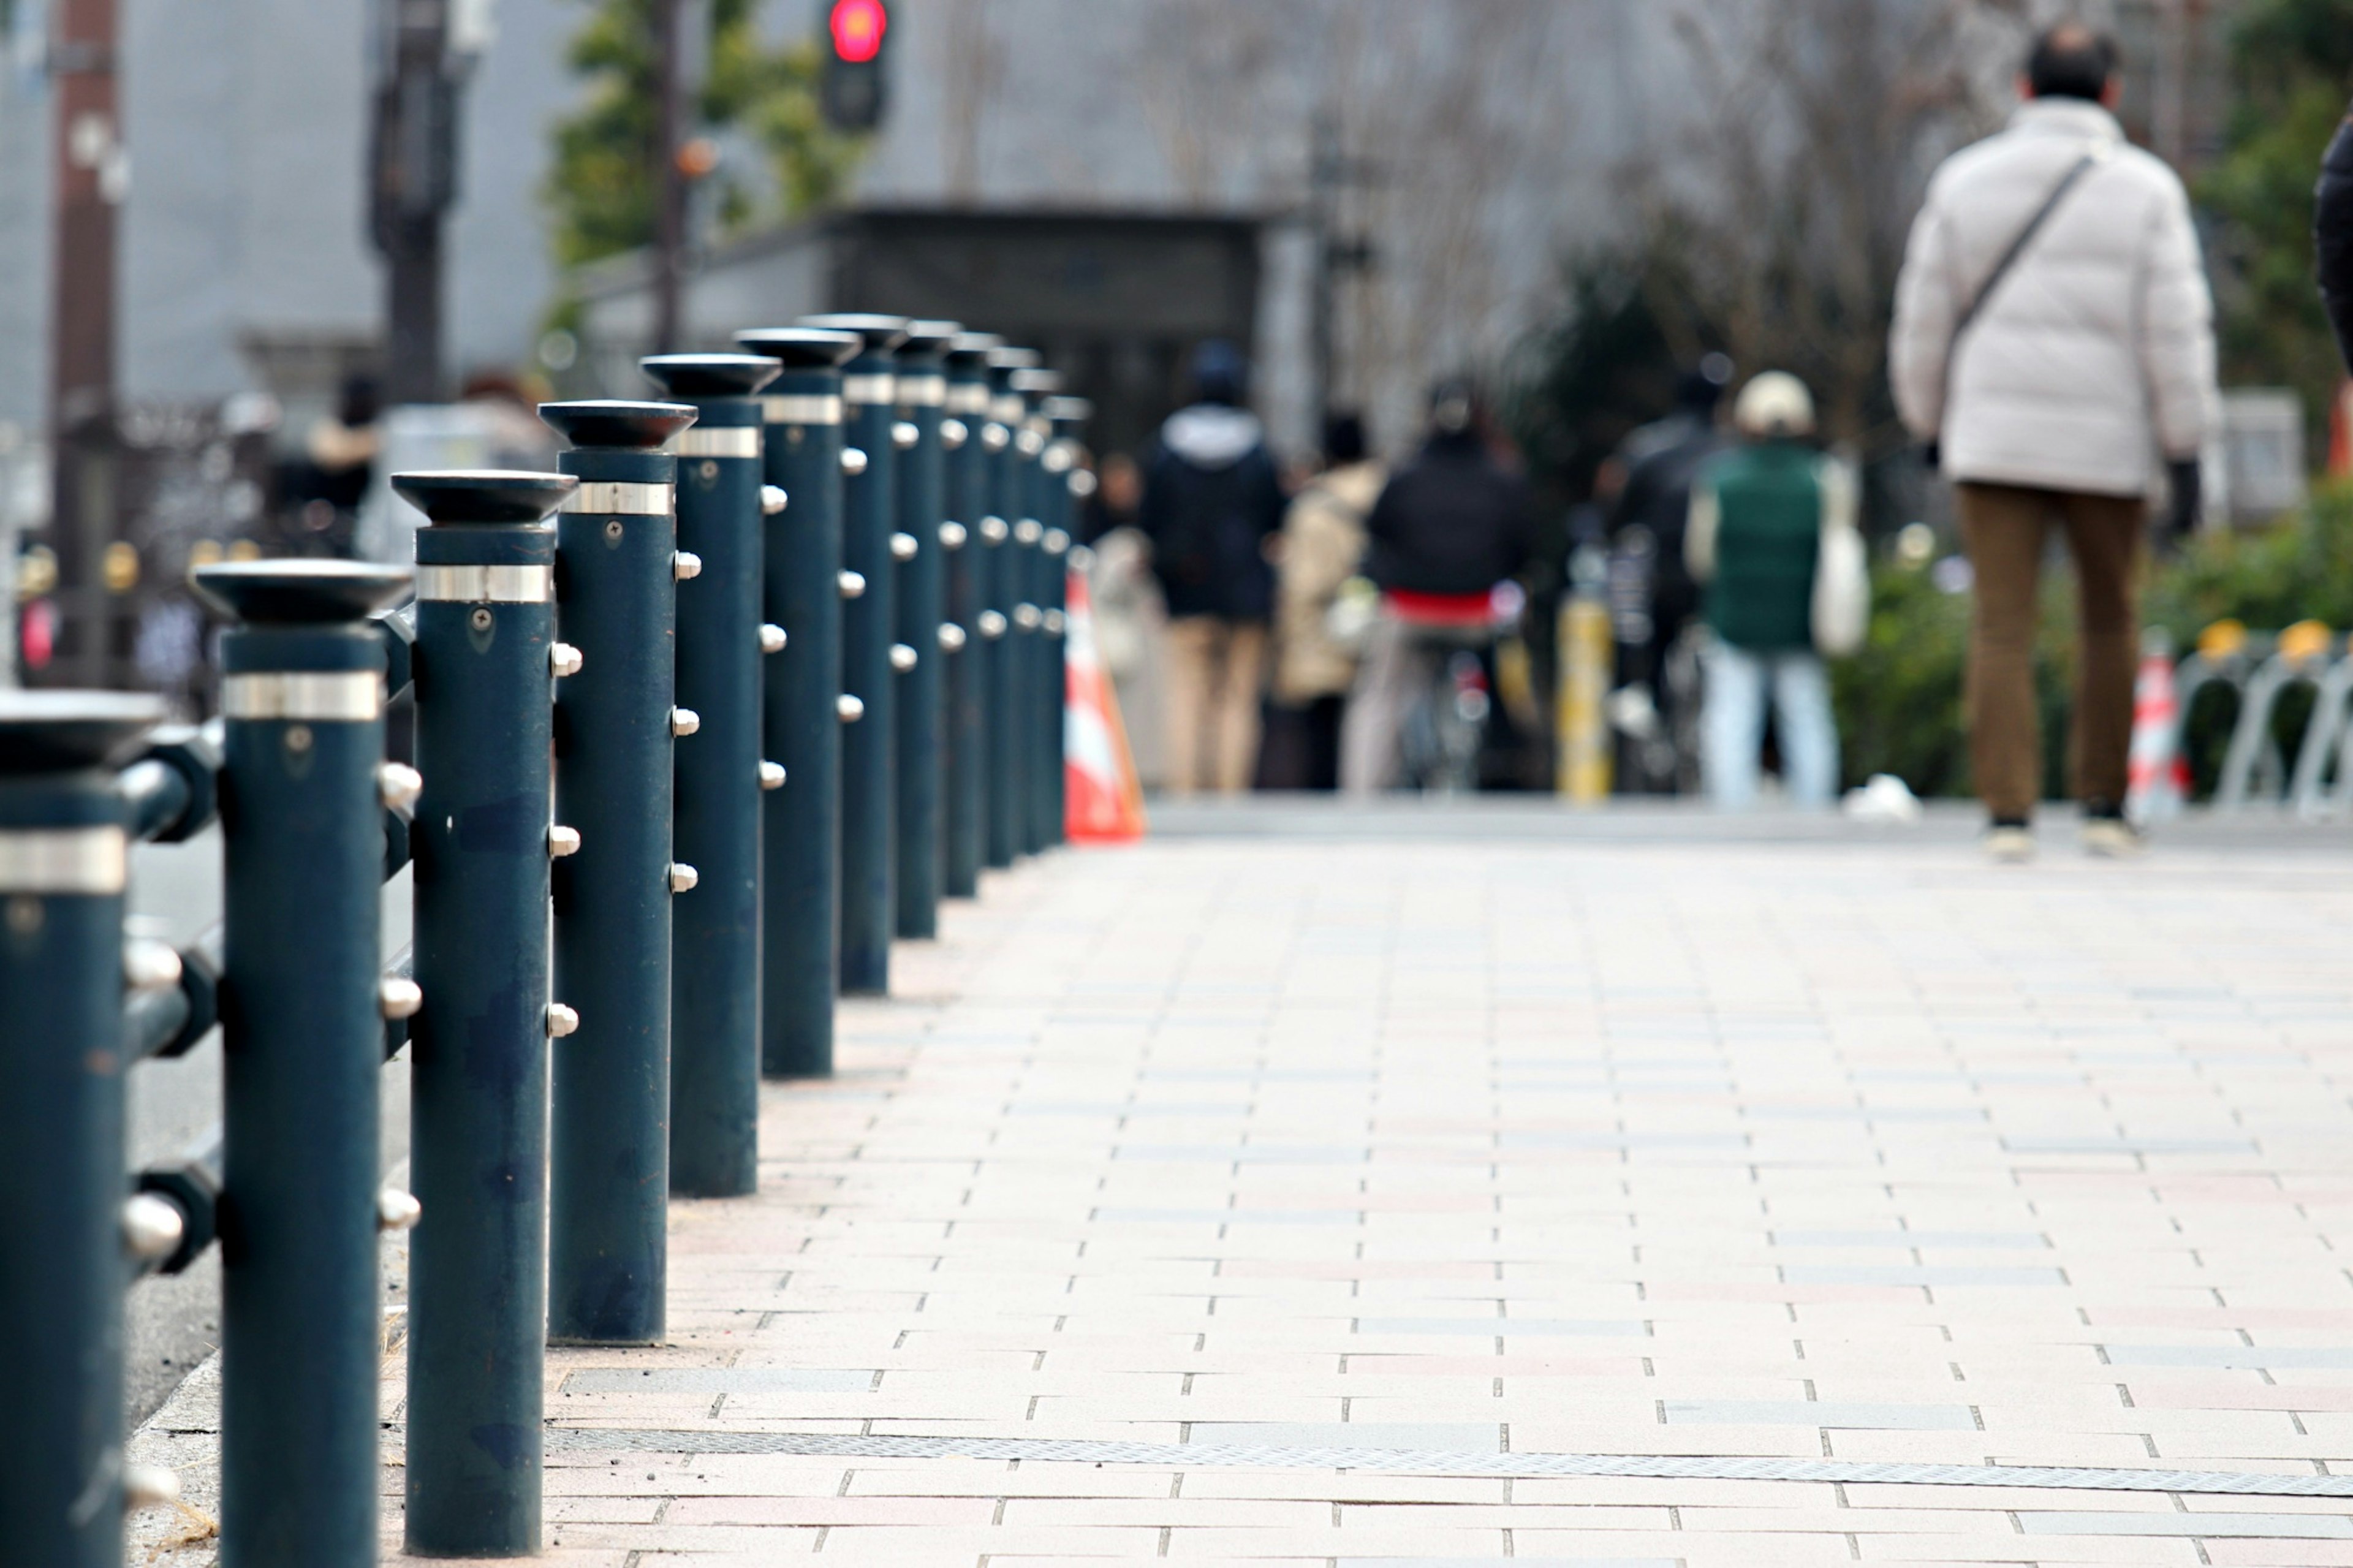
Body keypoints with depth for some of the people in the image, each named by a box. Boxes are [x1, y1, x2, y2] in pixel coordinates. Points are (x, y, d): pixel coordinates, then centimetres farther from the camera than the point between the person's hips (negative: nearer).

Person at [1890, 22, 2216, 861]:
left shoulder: (1965, 180, 3)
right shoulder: (2144, 189, -2)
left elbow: (1924, 319, 6)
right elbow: (2176, 329, -7)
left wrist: (1930, 422, 19)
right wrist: (2185, 453, -3)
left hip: (1991, 440, 1)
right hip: (2105, 445, -1)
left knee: (2003, 630, 0)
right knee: (2110, 624, 15)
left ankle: (2009, 813, -8)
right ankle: (2104, 806, 16)